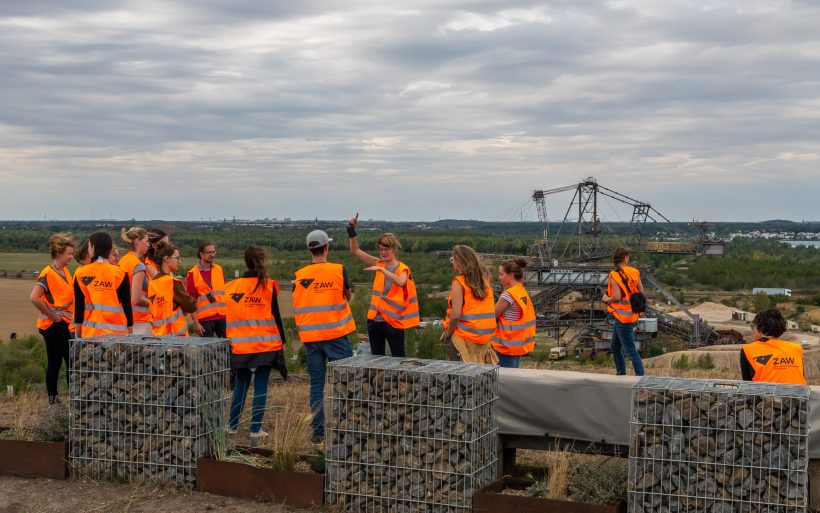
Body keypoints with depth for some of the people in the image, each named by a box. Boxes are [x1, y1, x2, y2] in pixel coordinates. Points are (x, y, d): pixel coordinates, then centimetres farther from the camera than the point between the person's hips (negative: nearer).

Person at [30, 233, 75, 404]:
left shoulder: (65, 271, 8)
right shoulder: (48, 274, -17)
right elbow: (34, 298, -28)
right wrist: (52, 315, -19)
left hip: (66, 324, 8)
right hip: (53, 326, -8)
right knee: (55, 362, 1)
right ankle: (52, 399, 10)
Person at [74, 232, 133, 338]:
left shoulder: (81, 274, 1)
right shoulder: (120, 274, -3)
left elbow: (78, 308, 3)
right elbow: (127, 306, 0)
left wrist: (78, 337, 11)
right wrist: (130, 336, 8)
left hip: (90, 334, 2)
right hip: (117, 333, -1)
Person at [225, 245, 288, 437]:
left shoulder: (232, 287, 2)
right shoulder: (269, 286, -5)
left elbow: (228, 317, 7)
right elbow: (276, 316, -2)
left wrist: (229, 342, 15)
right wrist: (282, 340, 8)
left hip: (240, 347, 3)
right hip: (266, 345, -3)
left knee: (240, 385, 17)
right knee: (261, 386, 2)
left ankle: (232, 425, 20)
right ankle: (255, 428, 2)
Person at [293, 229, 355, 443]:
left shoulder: (299, 276, 1)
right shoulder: (339, 270, -6)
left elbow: (296, 306, 8)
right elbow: (348, 297, 9)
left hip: (310, 336, 3)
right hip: (336, 334, -3)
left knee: (316, 384, 7)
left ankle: (317, 431, 7)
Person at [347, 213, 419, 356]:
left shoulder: (402, 268, -6)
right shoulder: (379, 264, 8)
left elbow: (401, 282, -29)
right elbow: (355, 250, 10)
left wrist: (382, 270, -33)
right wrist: (352, 230, -2)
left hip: (393, 321, -5)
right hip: (375, 320, 5)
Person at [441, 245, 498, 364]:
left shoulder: (459, 282, -11)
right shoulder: (484, 279, 5)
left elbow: (456, 315, -18)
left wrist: (448, 333, -2)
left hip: (464, 339, -6)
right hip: (485, 338, 6)